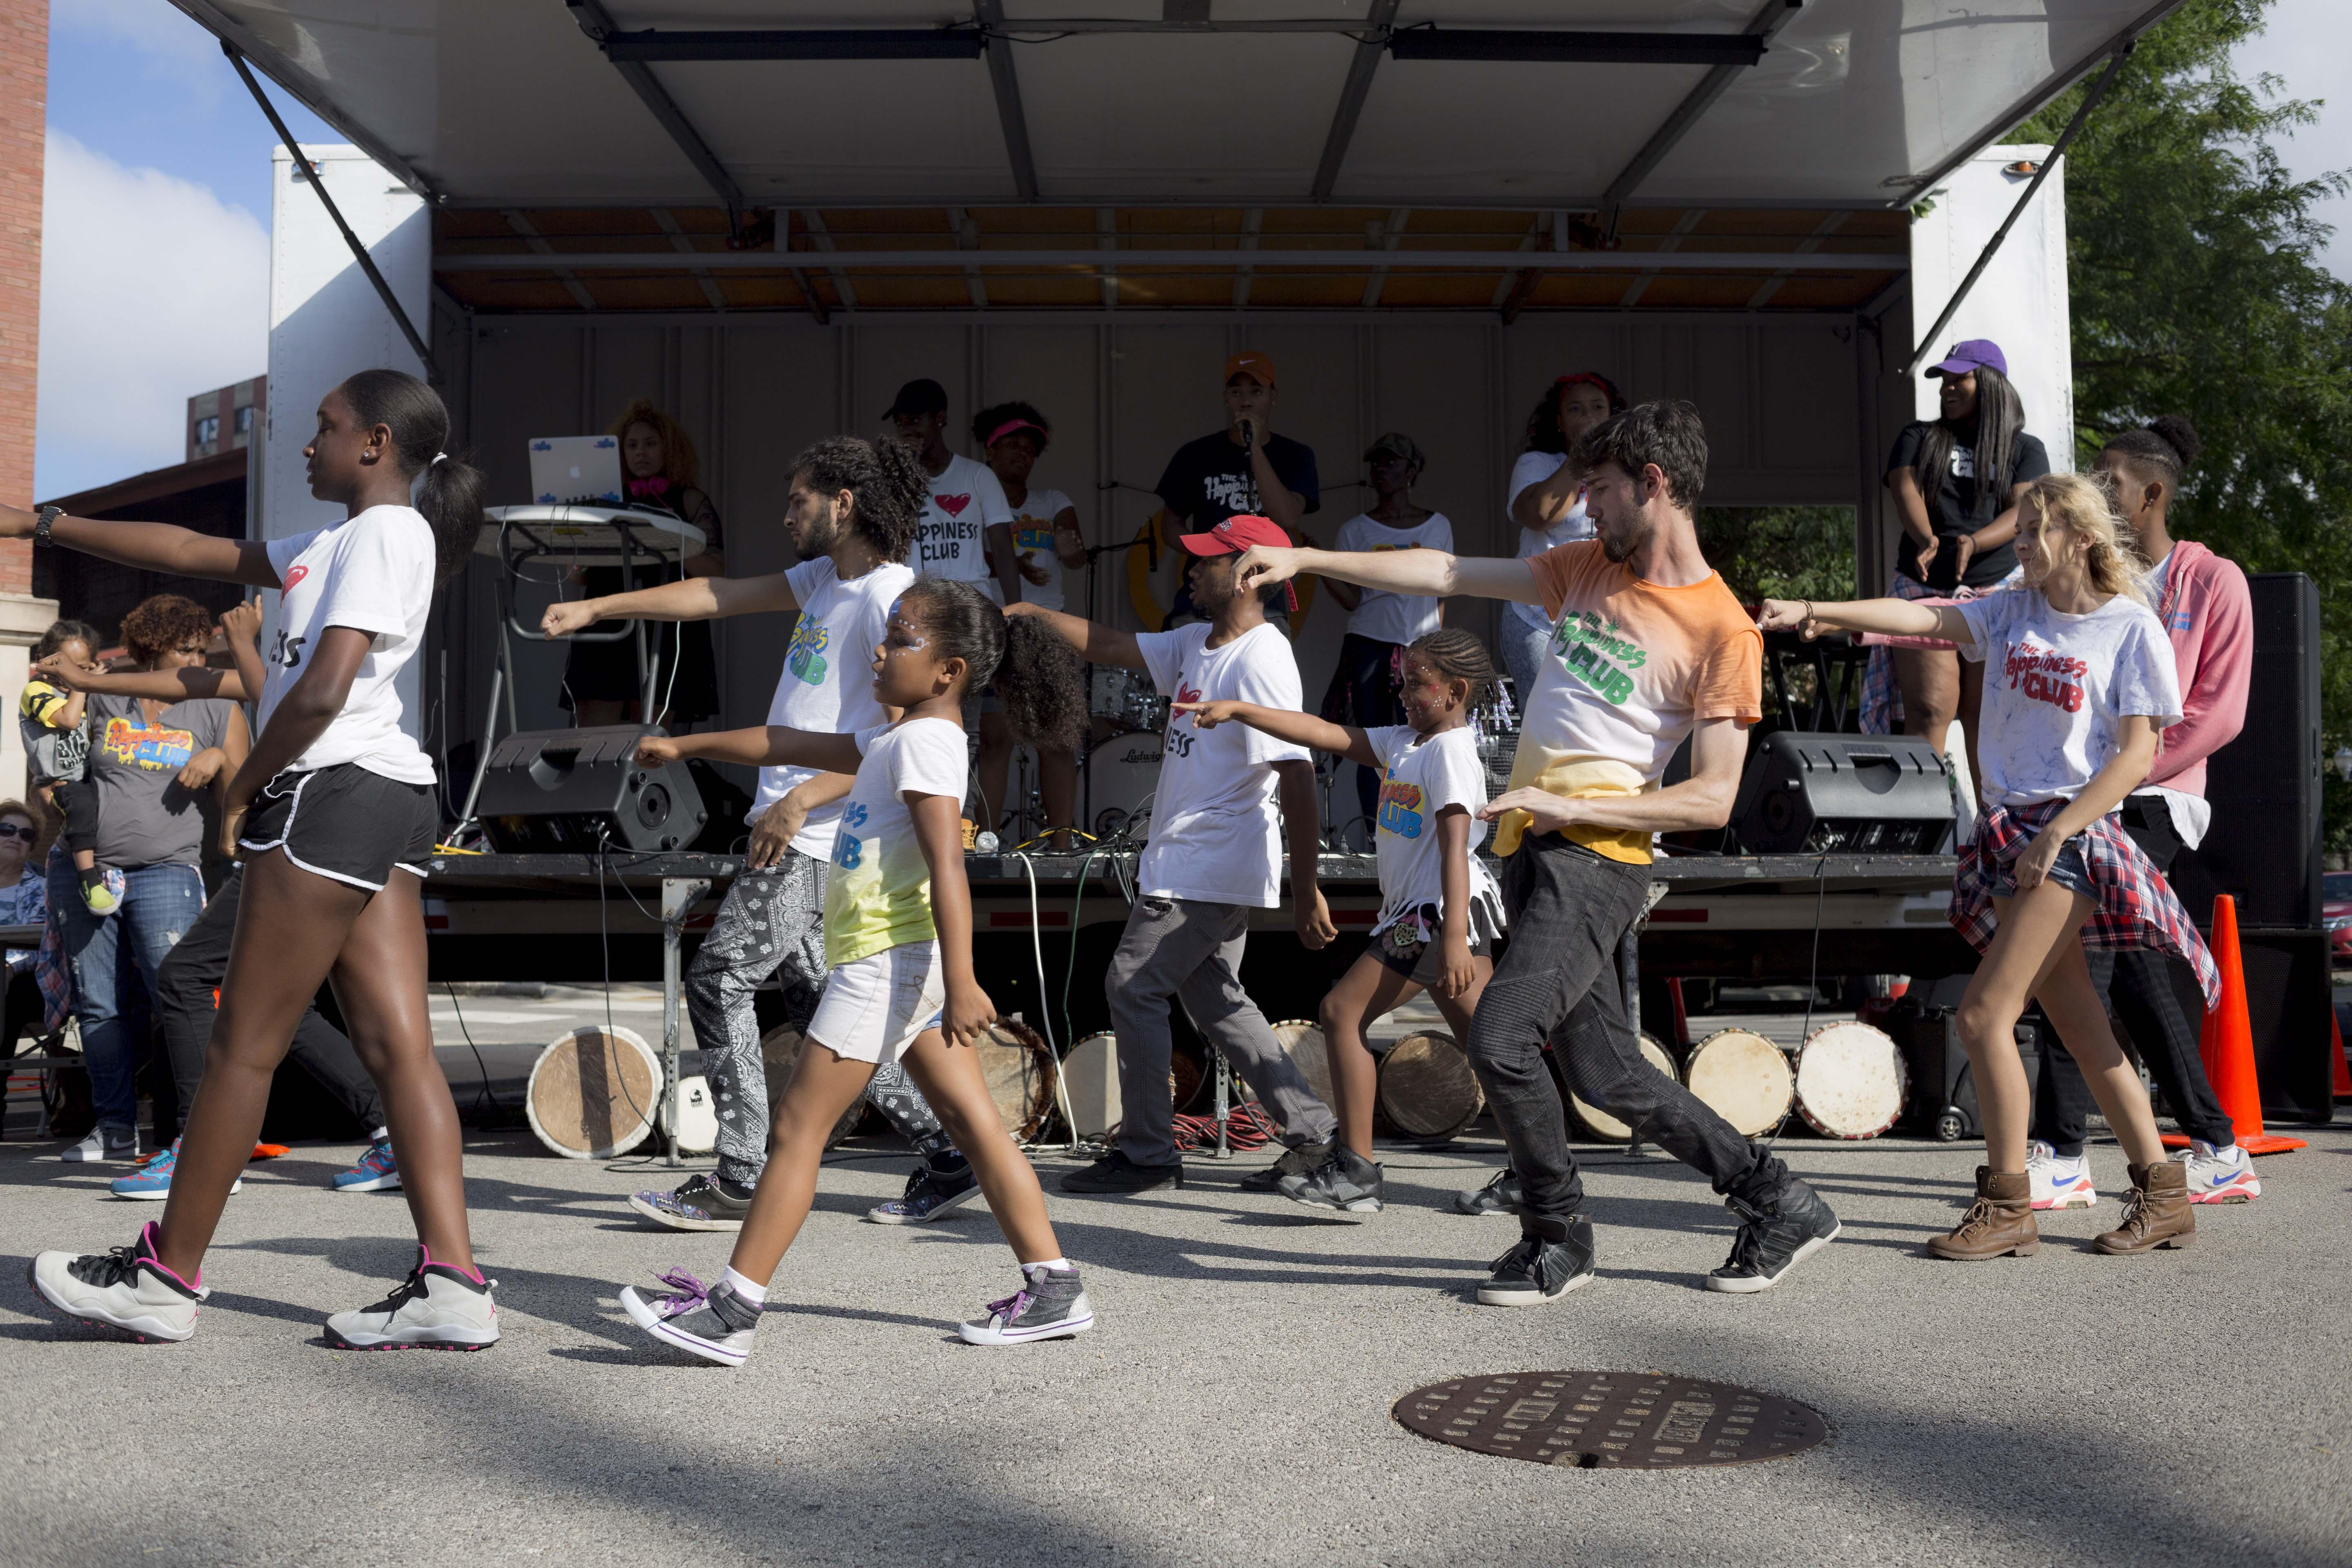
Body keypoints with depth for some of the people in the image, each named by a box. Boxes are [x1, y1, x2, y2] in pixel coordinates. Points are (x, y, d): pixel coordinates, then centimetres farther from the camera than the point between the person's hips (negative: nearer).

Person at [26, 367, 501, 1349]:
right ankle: (452, 1286, -2)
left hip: (335, 789, -10)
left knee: (244, 1043, 0)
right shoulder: (335, 541, 22)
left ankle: (166, 1276, 12)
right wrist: (43, 525, 27)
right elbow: (193, 553, 27)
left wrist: (244, 788, -6)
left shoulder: (385, 532, -9)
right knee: (397, 1044, 2)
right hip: (380, 800, 10)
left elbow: (322, 690, -19)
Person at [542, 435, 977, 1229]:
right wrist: (596, 609, 20)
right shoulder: (826, 576, 16)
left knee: (719, 979, -6)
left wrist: (803, 799, -23)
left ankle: (739, 1182, 1)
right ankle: (946, 1155, 15)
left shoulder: (890, 598, -14)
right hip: (791, 829, 9)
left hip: (817, 837, -9)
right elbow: (720, 596, 21)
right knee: (817, 1000, 10)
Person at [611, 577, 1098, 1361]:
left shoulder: (925, 741, -13)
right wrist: (688, 746, 31)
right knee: (976, 1122, 8)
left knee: (798, 1127, -5)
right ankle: (1054, 1288, 10)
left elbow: (947, 868, -22)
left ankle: (731, 1311, 0)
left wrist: (960, 984, -28)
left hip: (887, 959, -10)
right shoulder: (897, 739, 17)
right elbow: (792, 746, 26)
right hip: (899, 965, 10)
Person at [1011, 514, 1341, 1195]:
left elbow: (1296, 777, -23)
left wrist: (1306, 891, -24)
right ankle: (1314, 1132, 17)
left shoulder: (1261, 661, -19)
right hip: (1185, 861, 10)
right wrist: (1030, 614, 9)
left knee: (1133, 987, -4)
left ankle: (1146, 1153, 6)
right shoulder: (1196, 644, 10)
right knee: (1215, 999, 13)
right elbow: (1108, 646, 19)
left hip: (1211, 871, -10)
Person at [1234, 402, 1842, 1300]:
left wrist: (1569, 805, -18)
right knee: (1605, 1075, 9)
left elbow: (1712, 800, -12)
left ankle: (1558, 1239, 4)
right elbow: (1448, 575, 15)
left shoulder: (1723, 629, -9)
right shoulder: (1587, 568, 13)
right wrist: (1305, 559, 12)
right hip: (1532, 851, 7)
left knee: (1500, 1038, -18)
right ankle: (1779, 1205, 23)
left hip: (1596, 857, -7)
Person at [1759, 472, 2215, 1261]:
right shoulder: (2011, 612, 11)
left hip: (2076, 836, -6)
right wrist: (1815, 613, -18)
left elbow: (2135, 757, -8)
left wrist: (2053, 834, -15)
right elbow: (1921, 617, -4)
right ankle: (2163, 1194, 20)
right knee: (2080, 1026, 9)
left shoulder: (2132, 627, -3)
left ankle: (2007, 1203, 0)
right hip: (2008, 835, 6)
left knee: (1983, 1013, -12)